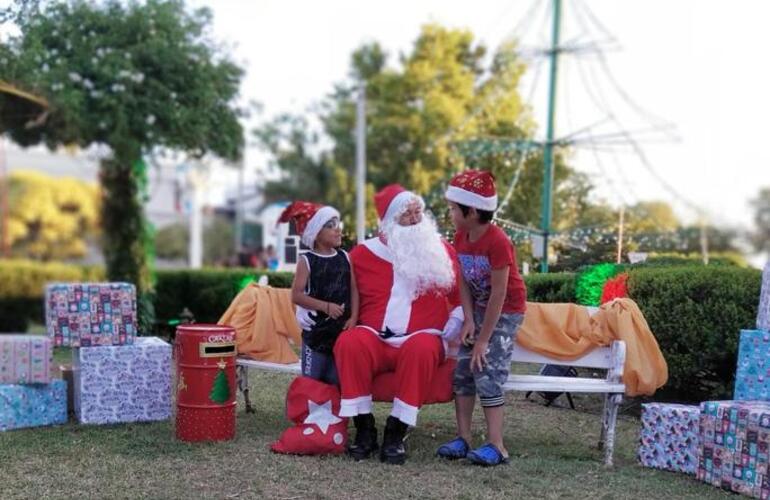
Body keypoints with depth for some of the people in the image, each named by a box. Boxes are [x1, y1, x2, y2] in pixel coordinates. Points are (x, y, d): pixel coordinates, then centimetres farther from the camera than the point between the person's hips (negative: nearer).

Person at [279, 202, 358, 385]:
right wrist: (326, 306, -20)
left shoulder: (344, 257, 7)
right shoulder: (307, 261, -5)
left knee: (336, 381, 9)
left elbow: (353, 290, 6)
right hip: (316, 329, -4)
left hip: (342, 329, 4)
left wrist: (353, 317, -6)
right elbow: (296, 296, -12)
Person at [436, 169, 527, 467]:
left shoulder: (497, 242, -26)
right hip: (479, 308, 7)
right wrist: (469, 320, -15)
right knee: (462, 372, 1)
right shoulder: (461, 238, -3)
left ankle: (496, 446, -8)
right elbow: (464, 282, -2)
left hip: (505, 311, -7)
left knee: (487, 374, -13)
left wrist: (483, 340, -22)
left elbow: (498, 294, -24)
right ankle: (463, 438, 6)